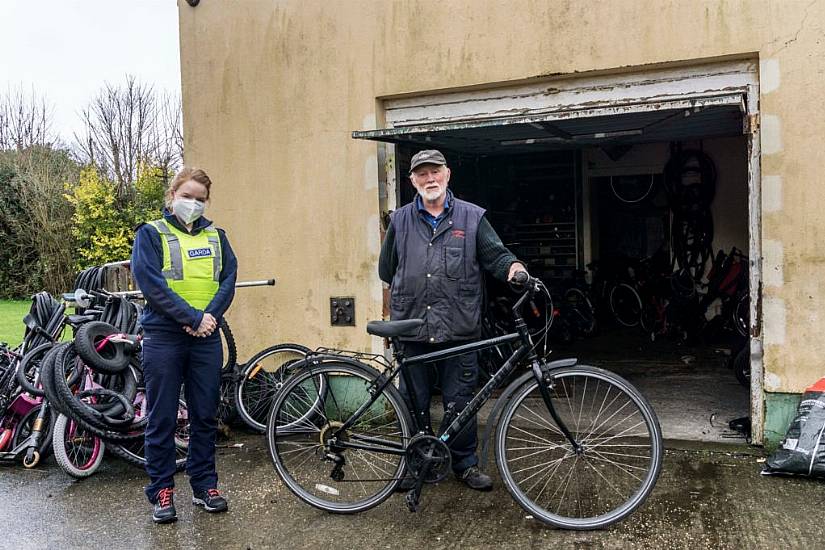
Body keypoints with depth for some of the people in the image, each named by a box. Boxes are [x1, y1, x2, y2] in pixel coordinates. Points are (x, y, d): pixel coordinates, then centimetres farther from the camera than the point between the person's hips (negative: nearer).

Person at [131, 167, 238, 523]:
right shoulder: (151, 234, 1)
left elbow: (229, 278, 4)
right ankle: (162, 491, 17)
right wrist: (193, 318, -17)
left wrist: (211, 315, -13)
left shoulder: (215, 236, 13)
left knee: (206, 415, 10)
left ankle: (204, 484, 23)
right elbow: (150, 283, -11)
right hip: (163, 337, -3)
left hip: (207, 338, 4)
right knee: (162, 418, 5)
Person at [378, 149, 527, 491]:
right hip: (412, 330, 2)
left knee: (460, 402, 7)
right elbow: (386, 270, 20)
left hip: (459, 329, -1)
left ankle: (466, 463, 25)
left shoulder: (472, 217, 6)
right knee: (414, 403, 11)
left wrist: (514, 267, -15)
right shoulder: (400, 220, 9)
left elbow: (495, 255, 4)